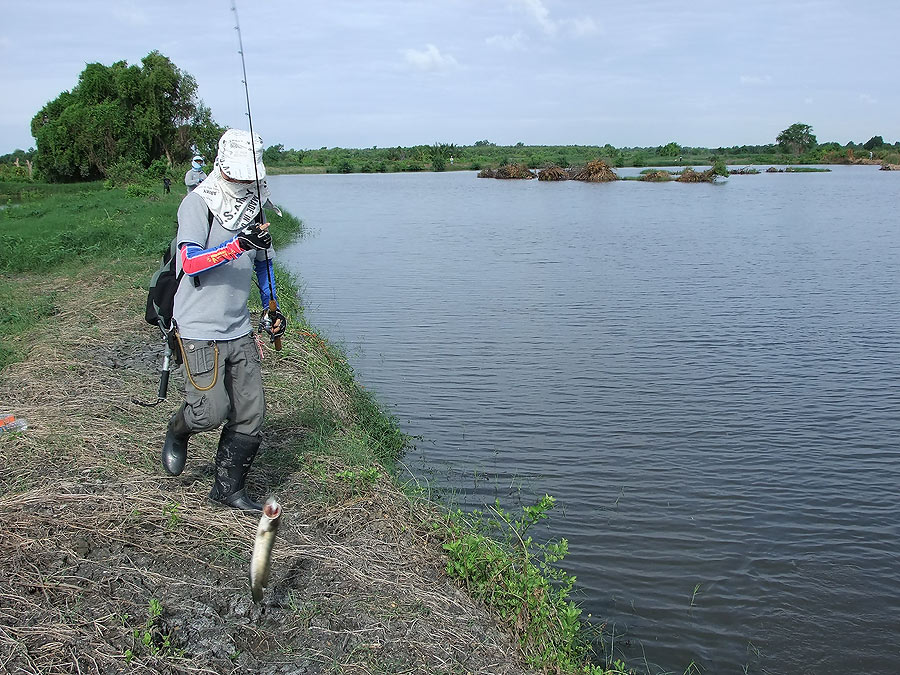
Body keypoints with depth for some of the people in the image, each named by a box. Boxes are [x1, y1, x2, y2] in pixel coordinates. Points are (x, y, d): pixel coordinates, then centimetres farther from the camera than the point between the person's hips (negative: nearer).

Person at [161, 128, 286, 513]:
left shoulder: (254, 206, 10)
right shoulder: (197, 204, -10)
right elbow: (190, 262, -23)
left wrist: (271, 310, 18)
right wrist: (238, 245, -35)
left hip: (239, 330, 6)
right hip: (199, 330, -6)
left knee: (250, 413, 4)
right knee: (212, 411, -9)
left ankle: (229, 488, 20)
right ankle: (177, 431, 27)